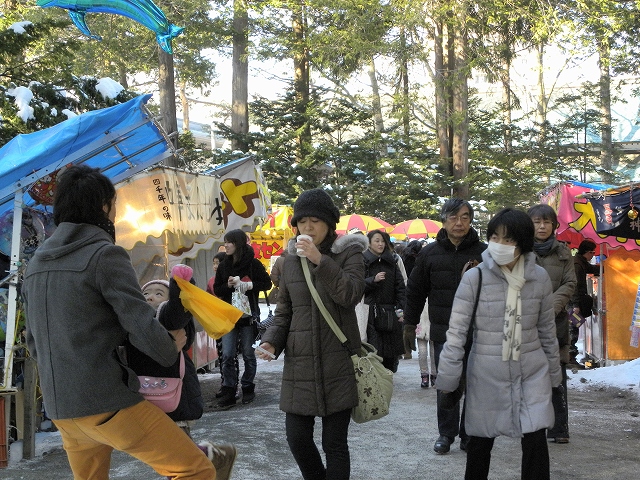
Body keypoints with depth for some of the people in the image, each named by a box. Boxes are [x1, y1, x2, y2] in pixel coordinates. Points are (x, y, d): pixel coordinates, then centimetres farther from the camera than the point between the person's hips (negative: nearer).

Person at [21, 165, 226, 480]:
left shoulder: (36, 263, 13)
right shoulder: (104, 255, -11)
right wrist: (172, 347, 3)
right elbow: (143, 328, -17)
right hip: (107, 404, -8)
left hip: (60, 409, 9)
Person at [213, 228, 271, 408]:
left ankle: (248, 388, 20)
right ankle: (228, 392, 0)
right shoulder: (224, 265, 8)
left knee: (248, 354, 7)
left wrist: (250, 285, -18)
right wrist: (228, 285, -11)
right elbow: (217, 290, 10)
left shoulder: (253, 263, -4)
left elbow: (267, 283, -3)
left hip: (248, 315, -3)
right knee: (227, 355, -4)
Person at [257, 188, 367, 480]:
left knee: (335, 443, 2)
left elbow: (351, 295, -17)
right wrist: (271, 341, -2)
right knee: (297, 438, 4)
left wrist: (321, 261, -23)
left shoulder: (348, 253, -1)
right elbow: (284, 311, 14)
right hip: (299, 364, 4)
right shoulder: (292, 258, 10)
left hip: (337, 364, -3)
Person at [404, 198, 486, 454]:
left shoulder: (483, 252, 2)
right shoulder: (430, 253, 5)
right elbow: (415, 291, 11)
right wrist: (409, 324, 9)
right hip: (443, 331, 1)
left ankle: (470, 435, 17)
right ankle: (446, 433, 16)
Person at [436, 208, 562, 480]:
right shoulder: (475, 277, -12)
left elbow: (547, 330, 9)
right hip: (486, 373, -1)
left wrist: (553, 373, 15)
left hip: (532, 372, 2)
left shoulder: (539, 278, -3)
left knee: (535, 441, -2)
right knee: (481, 441, 11)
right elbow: (457, 331, -8)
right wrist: (448, 380, -8)